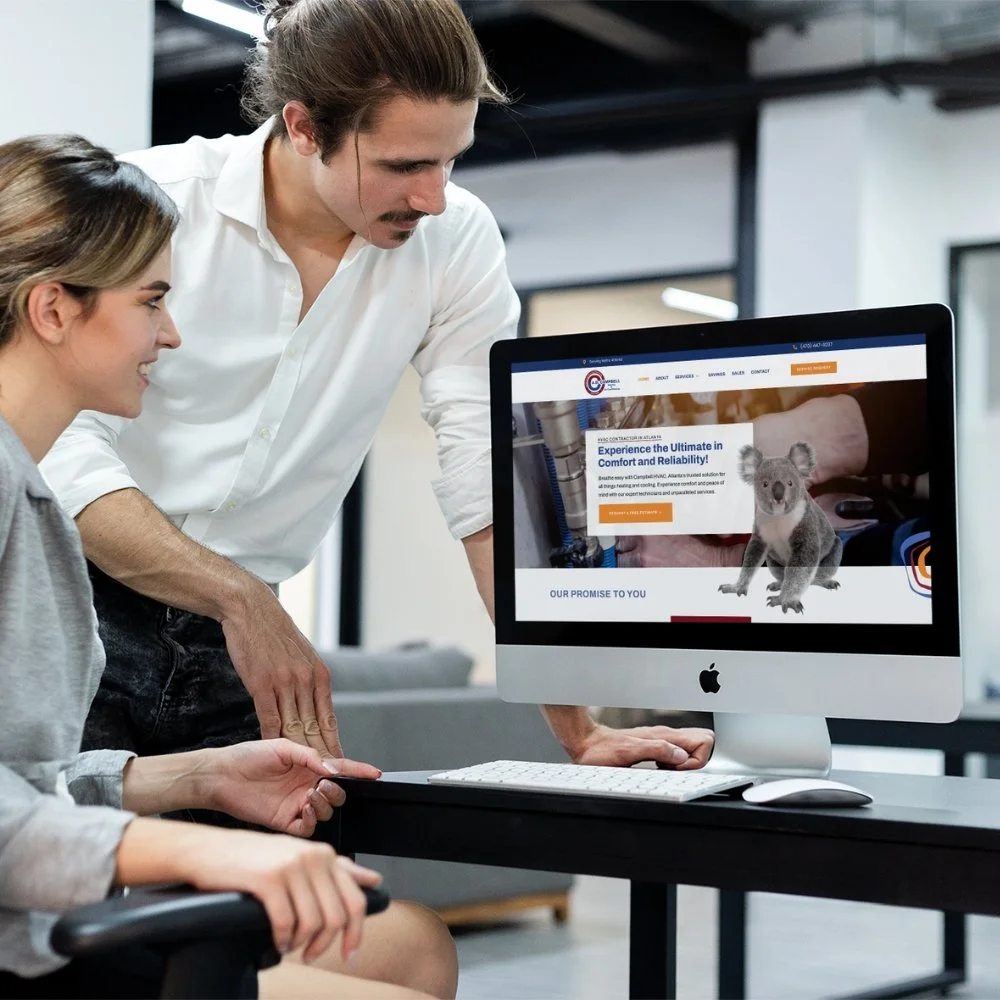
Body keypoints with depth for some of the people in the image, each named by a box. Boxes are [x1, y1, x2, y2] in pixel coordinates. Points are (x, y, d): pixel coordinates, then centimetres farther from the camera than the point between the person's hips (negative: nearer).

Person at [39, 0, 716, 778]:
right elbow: (66, 455, -19)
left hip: (233, 648, 3)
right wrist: (240, 598, -31)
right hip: (79, 619, -3)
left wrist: (579, 734, -11)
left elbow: (493, 490, -6)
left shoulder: (458, 242, -6)